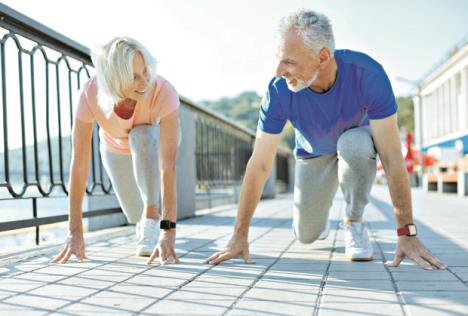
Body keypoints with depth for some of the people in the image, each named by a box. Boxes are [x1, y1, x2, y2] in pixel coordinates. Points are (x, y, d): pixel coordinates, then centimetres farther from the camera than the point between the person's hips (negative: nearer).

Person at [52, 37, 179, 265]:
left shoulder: (164, 92, -43)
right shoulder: (90, 94, -38)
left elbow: (168, 166, -47)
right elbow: (79, 164, -36)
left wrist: (169, 231, -53)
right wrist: (75, 231, -38)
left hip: (153, 143, -2)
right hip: (117, 149, 2)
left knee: (141, 136, -38)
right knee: (136, 215, 7)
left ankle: (152, 222, -24)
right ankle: (145, 220, 45)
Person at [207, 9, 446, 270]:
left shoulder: (367, 74, -37)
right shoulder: (278, 91, -31)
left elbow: (392, 157, -35)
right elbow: (259, 165, -26)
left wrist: (407, 233, -37)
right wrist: (240, 235, -24)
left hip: (356, 139, -2)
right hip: (314, 153, 2)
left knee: (354, 145, -37)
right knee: (306, 235, -1)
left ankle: (355, 222, -11)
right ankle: (319, 206, 35)